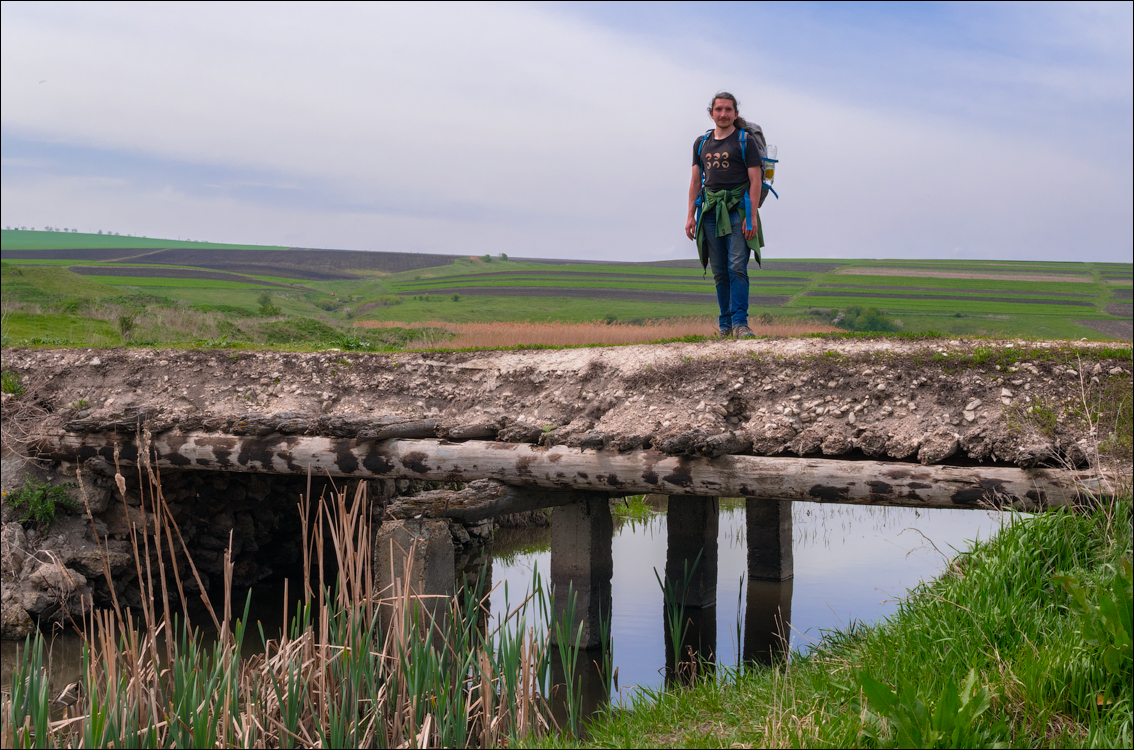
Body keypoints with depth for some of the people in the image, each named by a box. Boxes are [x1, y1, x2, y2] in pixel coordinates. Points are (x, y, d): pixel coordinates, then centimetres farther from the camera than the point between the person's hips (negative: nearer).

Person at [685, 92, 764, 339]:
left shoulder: (745, 142, 2)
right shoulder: (701, 144, 16)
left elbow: (755, 181, -4)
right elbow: (695, 181, 16)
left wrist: (752, 215, -13)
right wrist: (691, 215, 8)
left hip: (737, 210, -4)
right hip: (710, 211, 4)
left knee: (737, 268, -14)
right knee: (720, 272, 5)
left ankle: (740, 323, -16)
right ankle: (725, 325, 9)